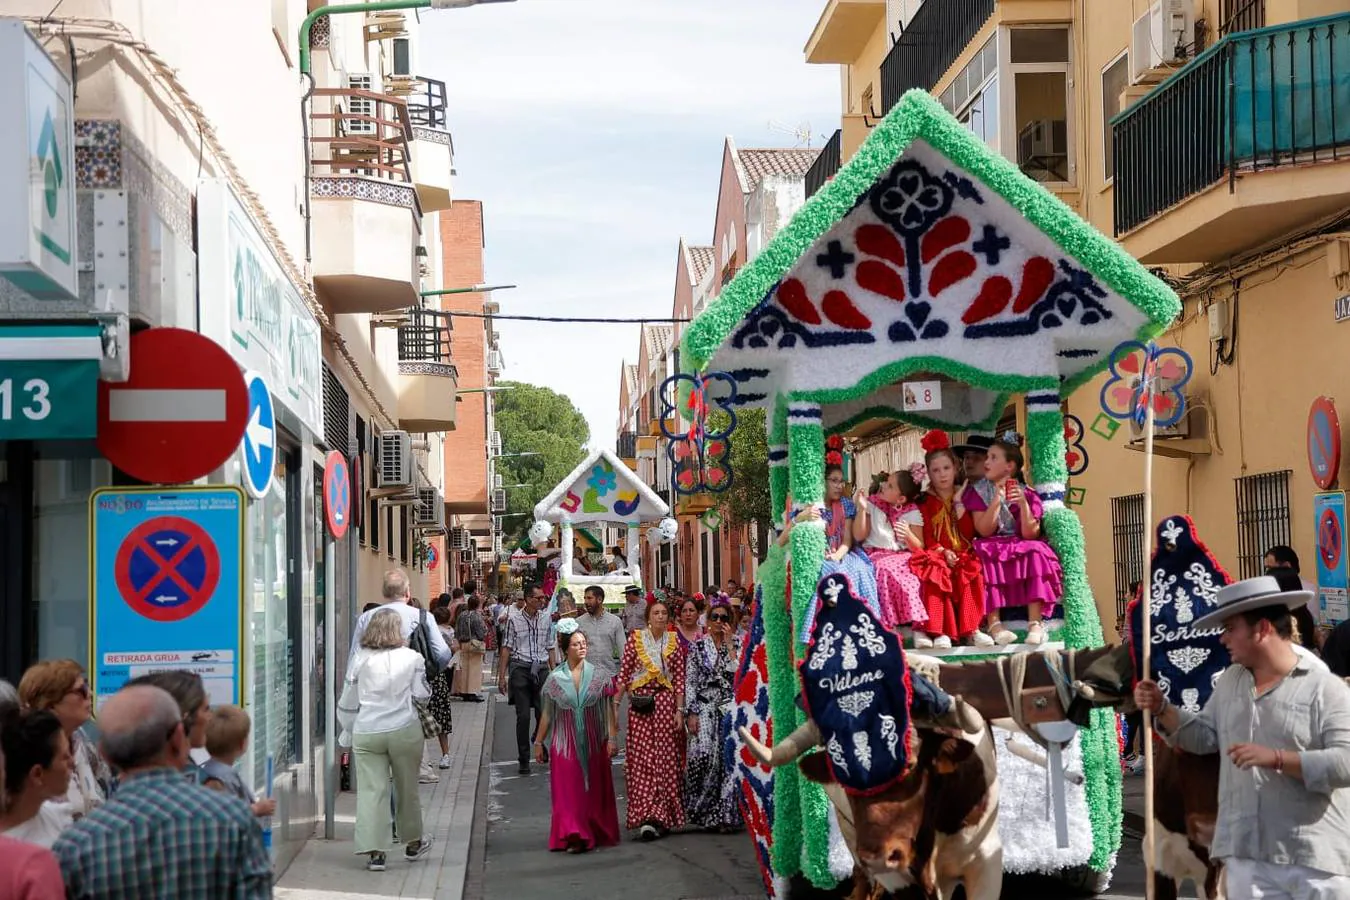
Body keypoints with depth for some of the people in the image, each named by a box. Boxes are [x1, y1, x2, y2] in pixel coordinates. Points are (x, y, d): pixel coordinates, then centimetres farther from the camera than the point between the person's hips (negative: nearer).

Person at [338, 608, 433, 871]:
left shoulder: (360, 660, 2)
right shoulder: (411, 657, -2)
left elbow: (347, 704, 8)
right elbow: (422, 694, 4)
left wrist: (348, 732, 22)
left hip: (366, 732, 0)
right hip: (404, 729, 0)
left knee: (371, 790, 0)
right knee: (407, 788, 15)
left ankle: (374, 851, -6)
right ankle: (413, 843, 31)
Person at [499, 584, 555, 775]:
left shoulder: (546, 617, 7)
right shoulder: (514, 618, -3)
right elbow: (507, 647, 0)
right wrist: (502, 675, -3)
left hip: (541, 668, 3)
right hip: (520, 668, -3)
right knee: (523, 716, -3)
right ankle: (524, 759, 7)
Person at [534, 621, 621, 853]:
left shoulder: (597, 675, 0)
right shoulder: (555, 678, 0)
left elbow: (608, 709, 1)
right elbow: (547, 714, 7)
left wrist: (612, 737, -6)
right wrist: (538, 742, 9)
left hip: (593, 742, 1)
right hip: (565, 743, -1)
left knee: (595, 788, 7)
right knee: (569, 790, -6)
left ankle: (597, 832, 19)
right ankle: (574, 836, -7)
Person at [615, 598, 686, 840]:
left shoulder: (673, 642, 7)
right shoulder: (635, 639, 3)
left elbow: (679, 678, 5)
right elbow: (623, 673, 2)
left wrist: (679, 710, -1)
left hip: (665, 702, 1)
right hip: (640, 702, -1)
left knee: (665, 759, 0)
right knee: (641, 759, -4)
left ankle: (661, 816, 7)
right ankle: (647, 816, -4)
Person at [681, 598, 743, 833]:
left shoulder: (737, 645, 8)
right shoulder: (698, 646, 8)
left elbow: (738, 673, -8)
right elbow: (690, 681, 5)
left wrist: (729, 644, -7)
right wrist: (691, 712, -2)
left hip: (730, 706, 0)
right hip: (705, 706, 0)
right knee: (702, 754, -14)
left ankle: (725, 813, -1)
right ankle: (702, 811, 1)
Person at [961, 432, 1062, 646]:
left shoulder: (1027, 494, 3)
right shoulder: (978, 492, 3)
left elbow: (1030, 534, -7)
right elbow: (984, 531, -9)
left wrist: (1023, 505, -20)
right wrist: (997, 500, -20)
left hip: (1021, 549, 1)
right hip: (992, 550, 0)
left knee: (1035, 553, -32)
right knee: (984, 559, -35)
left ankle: (1035, 623, -37)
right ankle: (994, 624, -40)